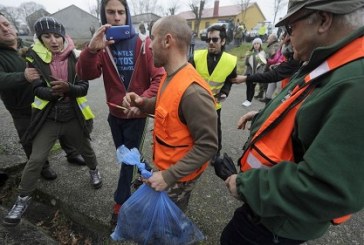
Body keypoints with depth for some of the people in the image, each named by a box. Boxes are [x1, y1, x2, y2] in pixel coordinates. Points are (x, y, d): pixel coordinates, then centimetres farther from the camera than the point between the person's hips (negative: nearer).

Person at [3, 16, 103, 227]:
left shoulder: (75, 58, -6)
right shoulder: (35, 57, -6)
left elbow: (84, 87, -11)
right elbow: (38, 89, -11)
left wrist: (67, 87, -31)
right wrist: (52, 92, -32)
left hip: (73, 116, 1)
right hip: (48, 118, 0)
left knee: (86, 149, 19)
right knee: (36, 159, 0)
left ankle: (94, 170, 49)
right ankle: (23, 199, 22)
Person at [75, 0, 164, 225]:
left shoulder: (144, 44, -10)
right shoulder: (103, 45, -2)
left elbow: (159, 77, -16)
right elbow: (86, 75, -16)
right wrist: (92, 49, -35)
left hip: (137, 114, -3)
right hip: (115, 113, 4)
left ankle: (121, 201, 29)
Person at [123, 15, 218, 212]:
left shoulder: (192, 91, -32)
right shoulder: (170, 76, -2)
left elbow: (207, 146, -28)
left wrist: (169, 176, -26)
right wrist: (143, 103, -7)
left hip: (178, 176, -8)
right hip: (164, 165, 8)